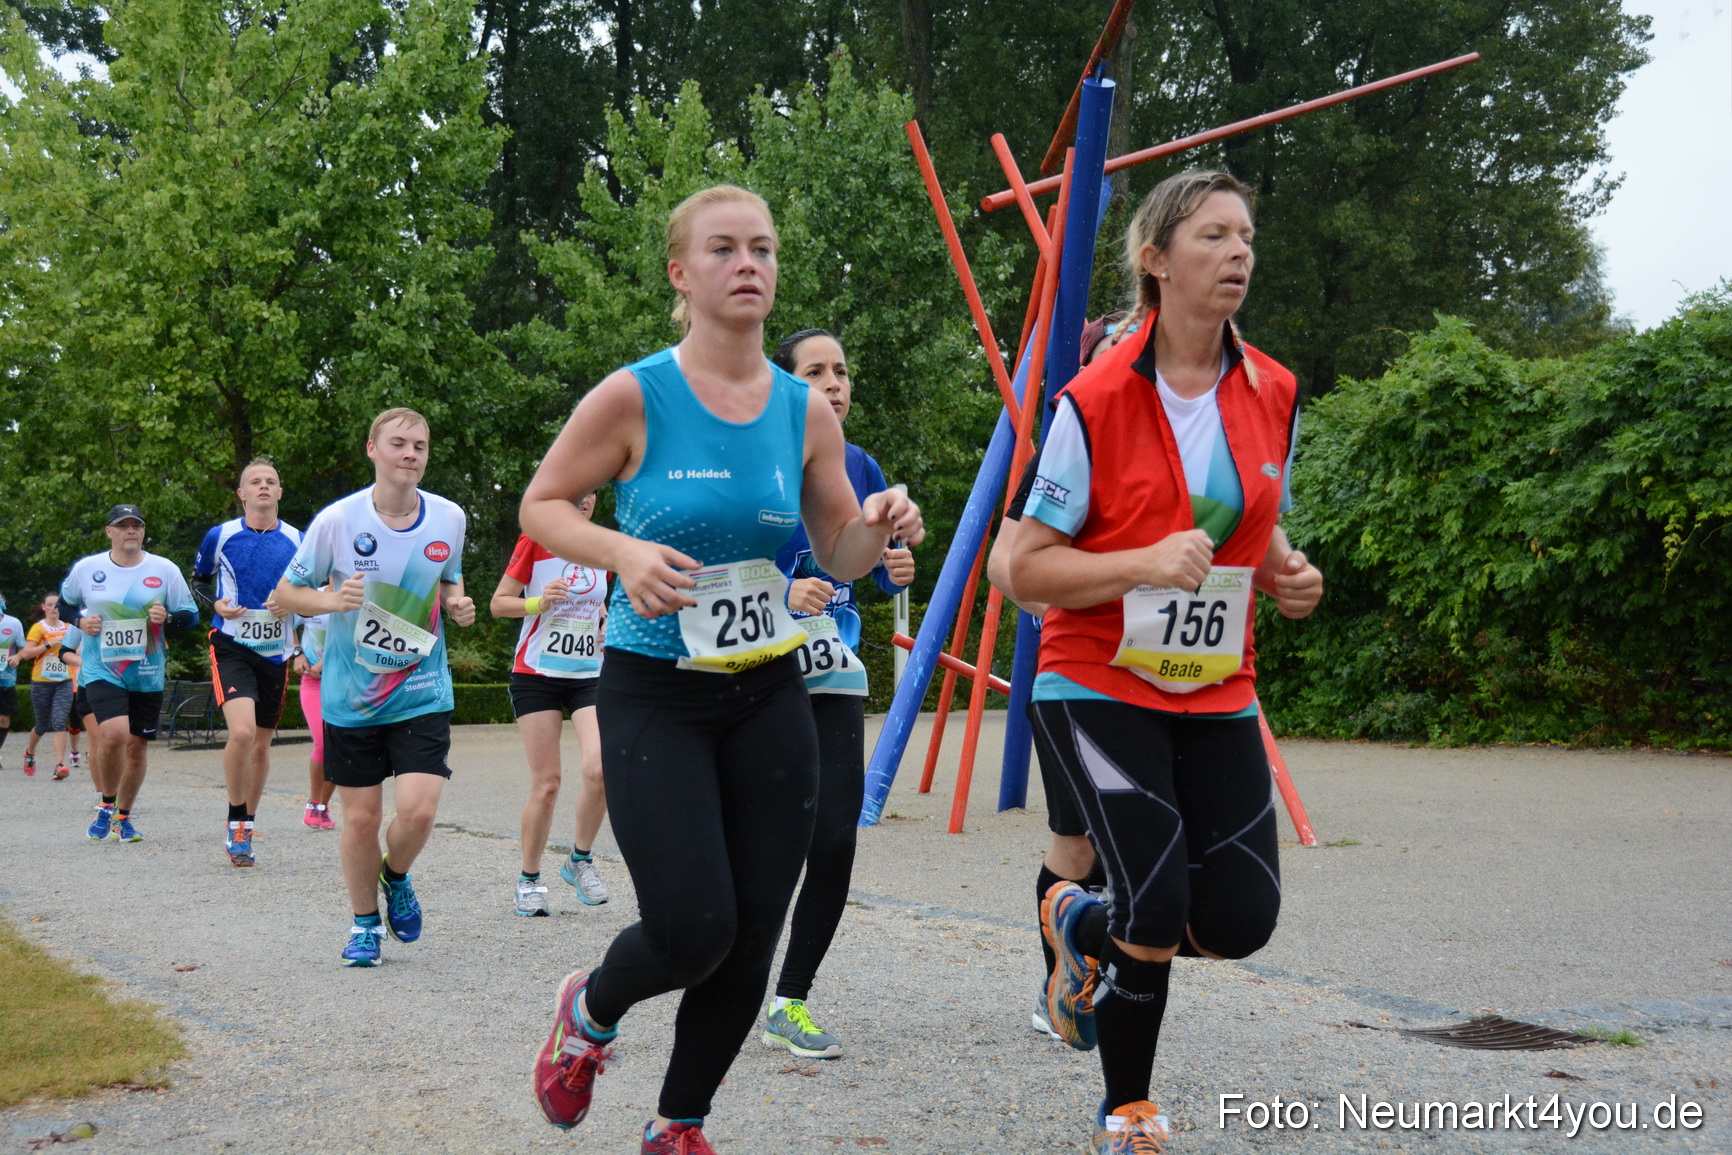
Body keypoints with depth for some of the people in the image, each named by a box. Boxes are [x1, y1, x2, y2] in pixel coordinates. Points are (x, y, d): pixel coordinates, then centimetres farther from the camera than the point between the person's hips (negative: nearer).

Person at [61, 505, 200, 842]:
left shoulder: (166, 570, -1)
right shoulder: (86, 568, 0)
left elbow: (191, 615, 4)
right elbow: (64, 601, 18)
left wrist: (168, 618, -16)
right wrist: (80, 621, -2)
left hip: (148, 675, 2)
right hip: (102, 670, -2)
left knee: (136, 746, 7)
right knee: (114, 734, -23)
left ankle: (123, 818, 27)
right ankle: (107, 805, 2)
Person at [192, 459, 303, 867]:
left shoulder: (296, 541, 3)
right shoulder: (220, 536, -2)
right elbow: (199, 580, 12)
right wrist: (215, 604, -8)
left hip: (275, 652, 3)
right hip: (231, 647, -3)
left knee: (262, 743, 10)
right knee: (241, 732, -22)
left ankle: (247, 824, 27)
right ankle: (235, 821, -5)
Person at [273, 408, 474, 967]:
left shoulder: (449, 518, -2)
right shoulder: (337, 520, -10)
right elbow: (287, 592, -1)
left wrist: (456, 604, -4)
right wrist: (331, 600, -21)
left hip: (422, 693, 1)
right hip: (351, 695, -1)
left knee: (418, 808, -13)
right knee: (360, 816, 5)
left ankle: (396, 878, 22)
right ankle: (364, 922, 28)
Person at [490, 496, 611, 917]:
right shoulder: (534, 541, -3)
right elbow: (498, 602, -1)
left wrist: (608, 622, 5)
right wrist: (537, 603, -18)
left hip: (589, 677, 3)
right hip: (537, 675, -3)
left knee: (600, 766, -17)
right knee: (546, 783, -4)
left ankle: (580, 859, 4)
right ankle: (529, 879, 14)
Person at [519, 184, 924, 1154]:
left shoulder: (806, 411, 3)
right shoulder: (634, 397, -9)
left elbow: (840, 555, 11)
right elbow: (543, 506, 0)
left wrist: (879, 528, -12)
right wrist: (623, 553, -19)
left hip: (769, 698, 4)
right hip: (655, 696, -4)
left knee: (753, 940, 4)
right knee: (693, 931, -12)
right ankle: (589, 1010, 24)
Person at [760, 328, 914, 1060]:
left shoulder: (860, 468, 8)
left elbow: (882, 567, 18)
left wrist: (898, 569, -5)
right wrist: (783, 597, -25)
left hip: (835, 677, 4)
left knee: (836, 840, -4)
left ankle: (790, 1005, 9)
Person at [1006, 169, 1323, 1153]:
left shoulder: (1276, 396, 4)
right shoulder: (1095, 403, -11)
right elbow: (1028, 566, -10)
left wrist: (1286, 575, -3)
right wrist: (1143, 562, -25)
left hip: (1217, 694, 5)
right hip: (1100, 685, -5)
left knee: (1242, 918, -3)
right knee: (1159, 907, -14)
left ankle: (1086, 925, 30)